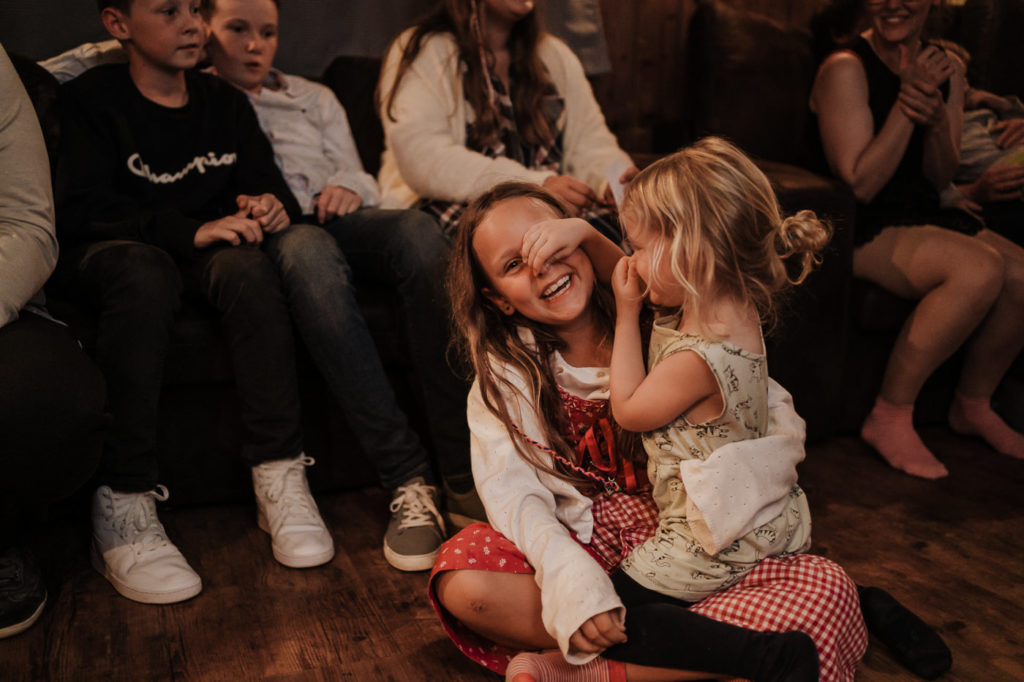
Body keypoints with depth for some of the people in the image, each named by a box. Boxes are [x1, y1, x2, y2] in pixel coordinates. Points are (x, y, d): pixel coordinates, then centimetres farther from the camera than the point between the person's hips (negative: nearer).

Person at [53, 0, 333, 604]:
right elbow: (79, 212, -15)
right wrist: (191, 232, -28)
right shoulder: (90, 99, -1)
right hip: (114, 254, -3)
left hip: (208, 256, 3)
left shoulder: (226, 103, 13)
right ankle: (122, 509, -38)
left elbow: (269, 187, 12)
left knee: (247, 265, -32)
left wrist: (273, 207, -15)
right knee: (144, 272, -38)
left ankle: (280, 475, -33)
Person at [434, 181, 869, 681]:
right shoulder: (505, 372, 1)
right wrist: (572, 580, -31)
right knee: (461, 578, -29)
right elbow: (513, 493, -12)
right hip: (588, 544, 1)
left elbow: (776, 411, -7)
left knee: (825, 587, -25)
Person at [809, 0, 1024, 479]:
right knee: (980, 268, -30)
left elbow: (941, 179, 9)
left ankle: (973, 406, 9)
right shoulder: (846, 69, -11)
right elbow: (860, 185, -16)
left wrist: (937, 121, -10)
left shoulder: (947, 69, 11)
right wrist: (908, 103, -20)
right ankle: (890, 418, -18)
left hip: (924, 217, 8)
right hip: (862, 229, -7)